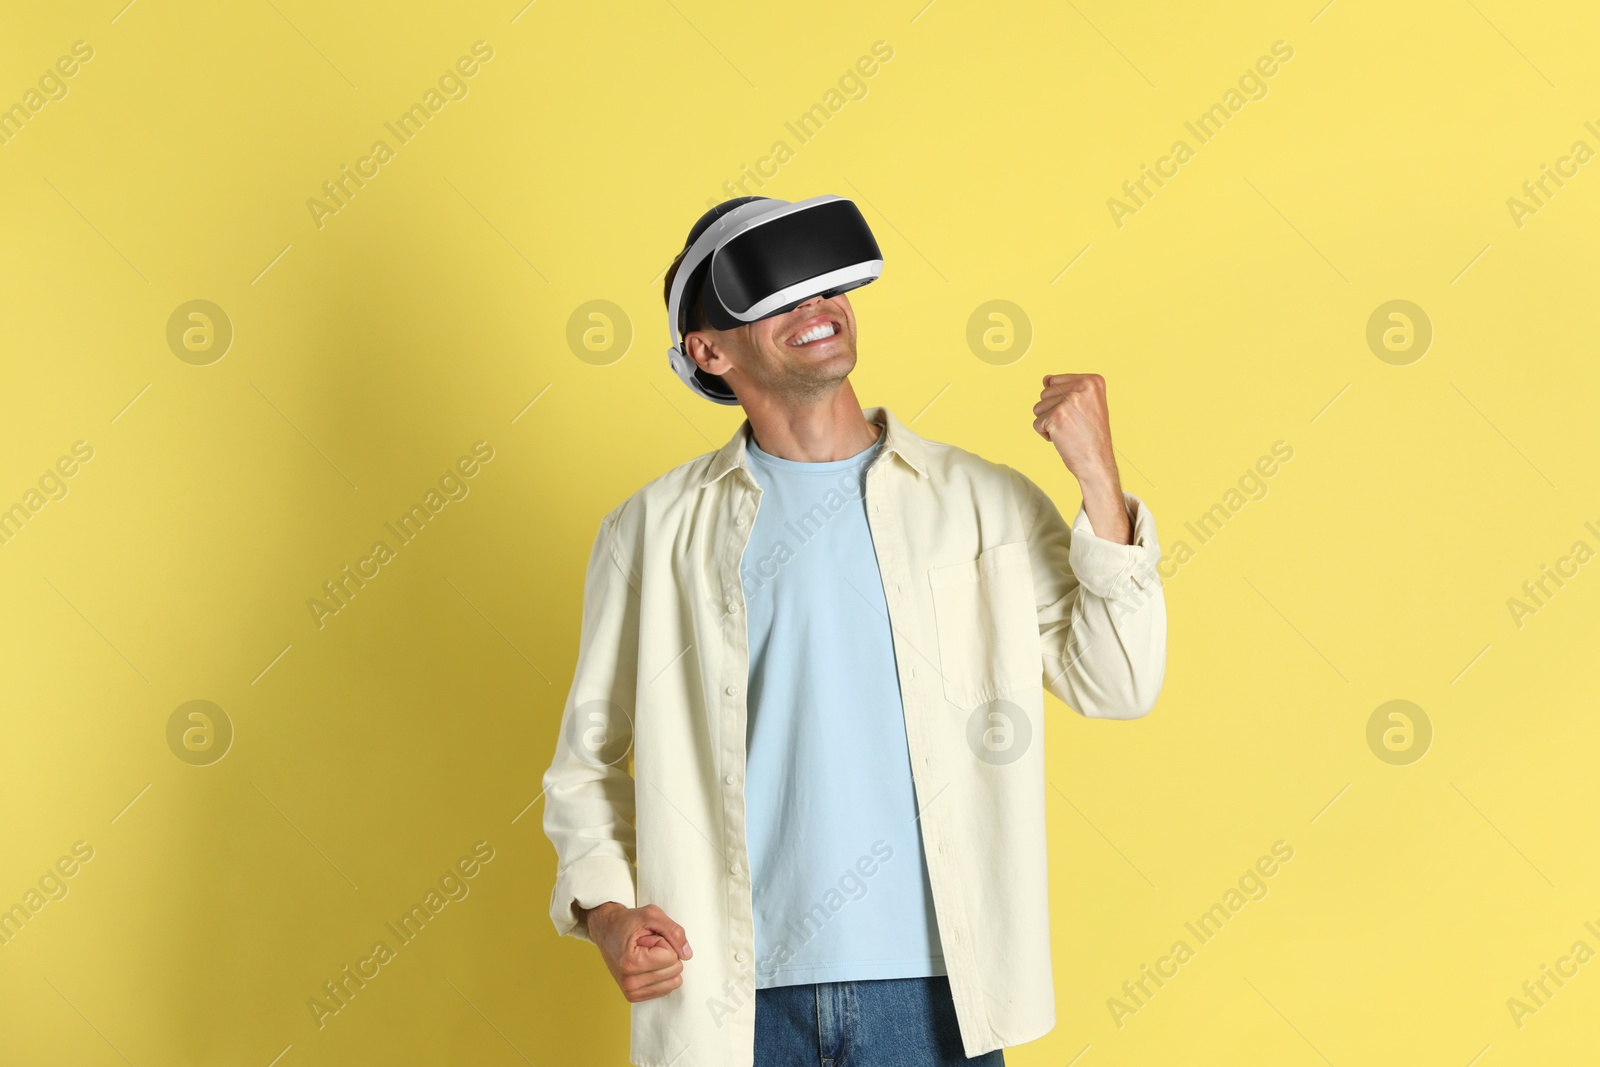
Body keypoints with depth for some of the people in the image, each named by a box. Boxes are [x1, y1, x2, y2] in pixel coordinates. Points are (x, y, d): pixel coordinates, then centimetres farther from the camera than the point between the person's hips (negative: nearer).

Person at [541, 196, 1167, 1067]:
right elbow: (587, 757, 8)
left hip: (931, 991, 1)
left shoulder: (982, 502, 5)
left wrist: (1098, 481, -9)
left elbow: (1116, 687, -1)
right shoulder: (654, 531, 3)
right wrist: (604, 912, -7)